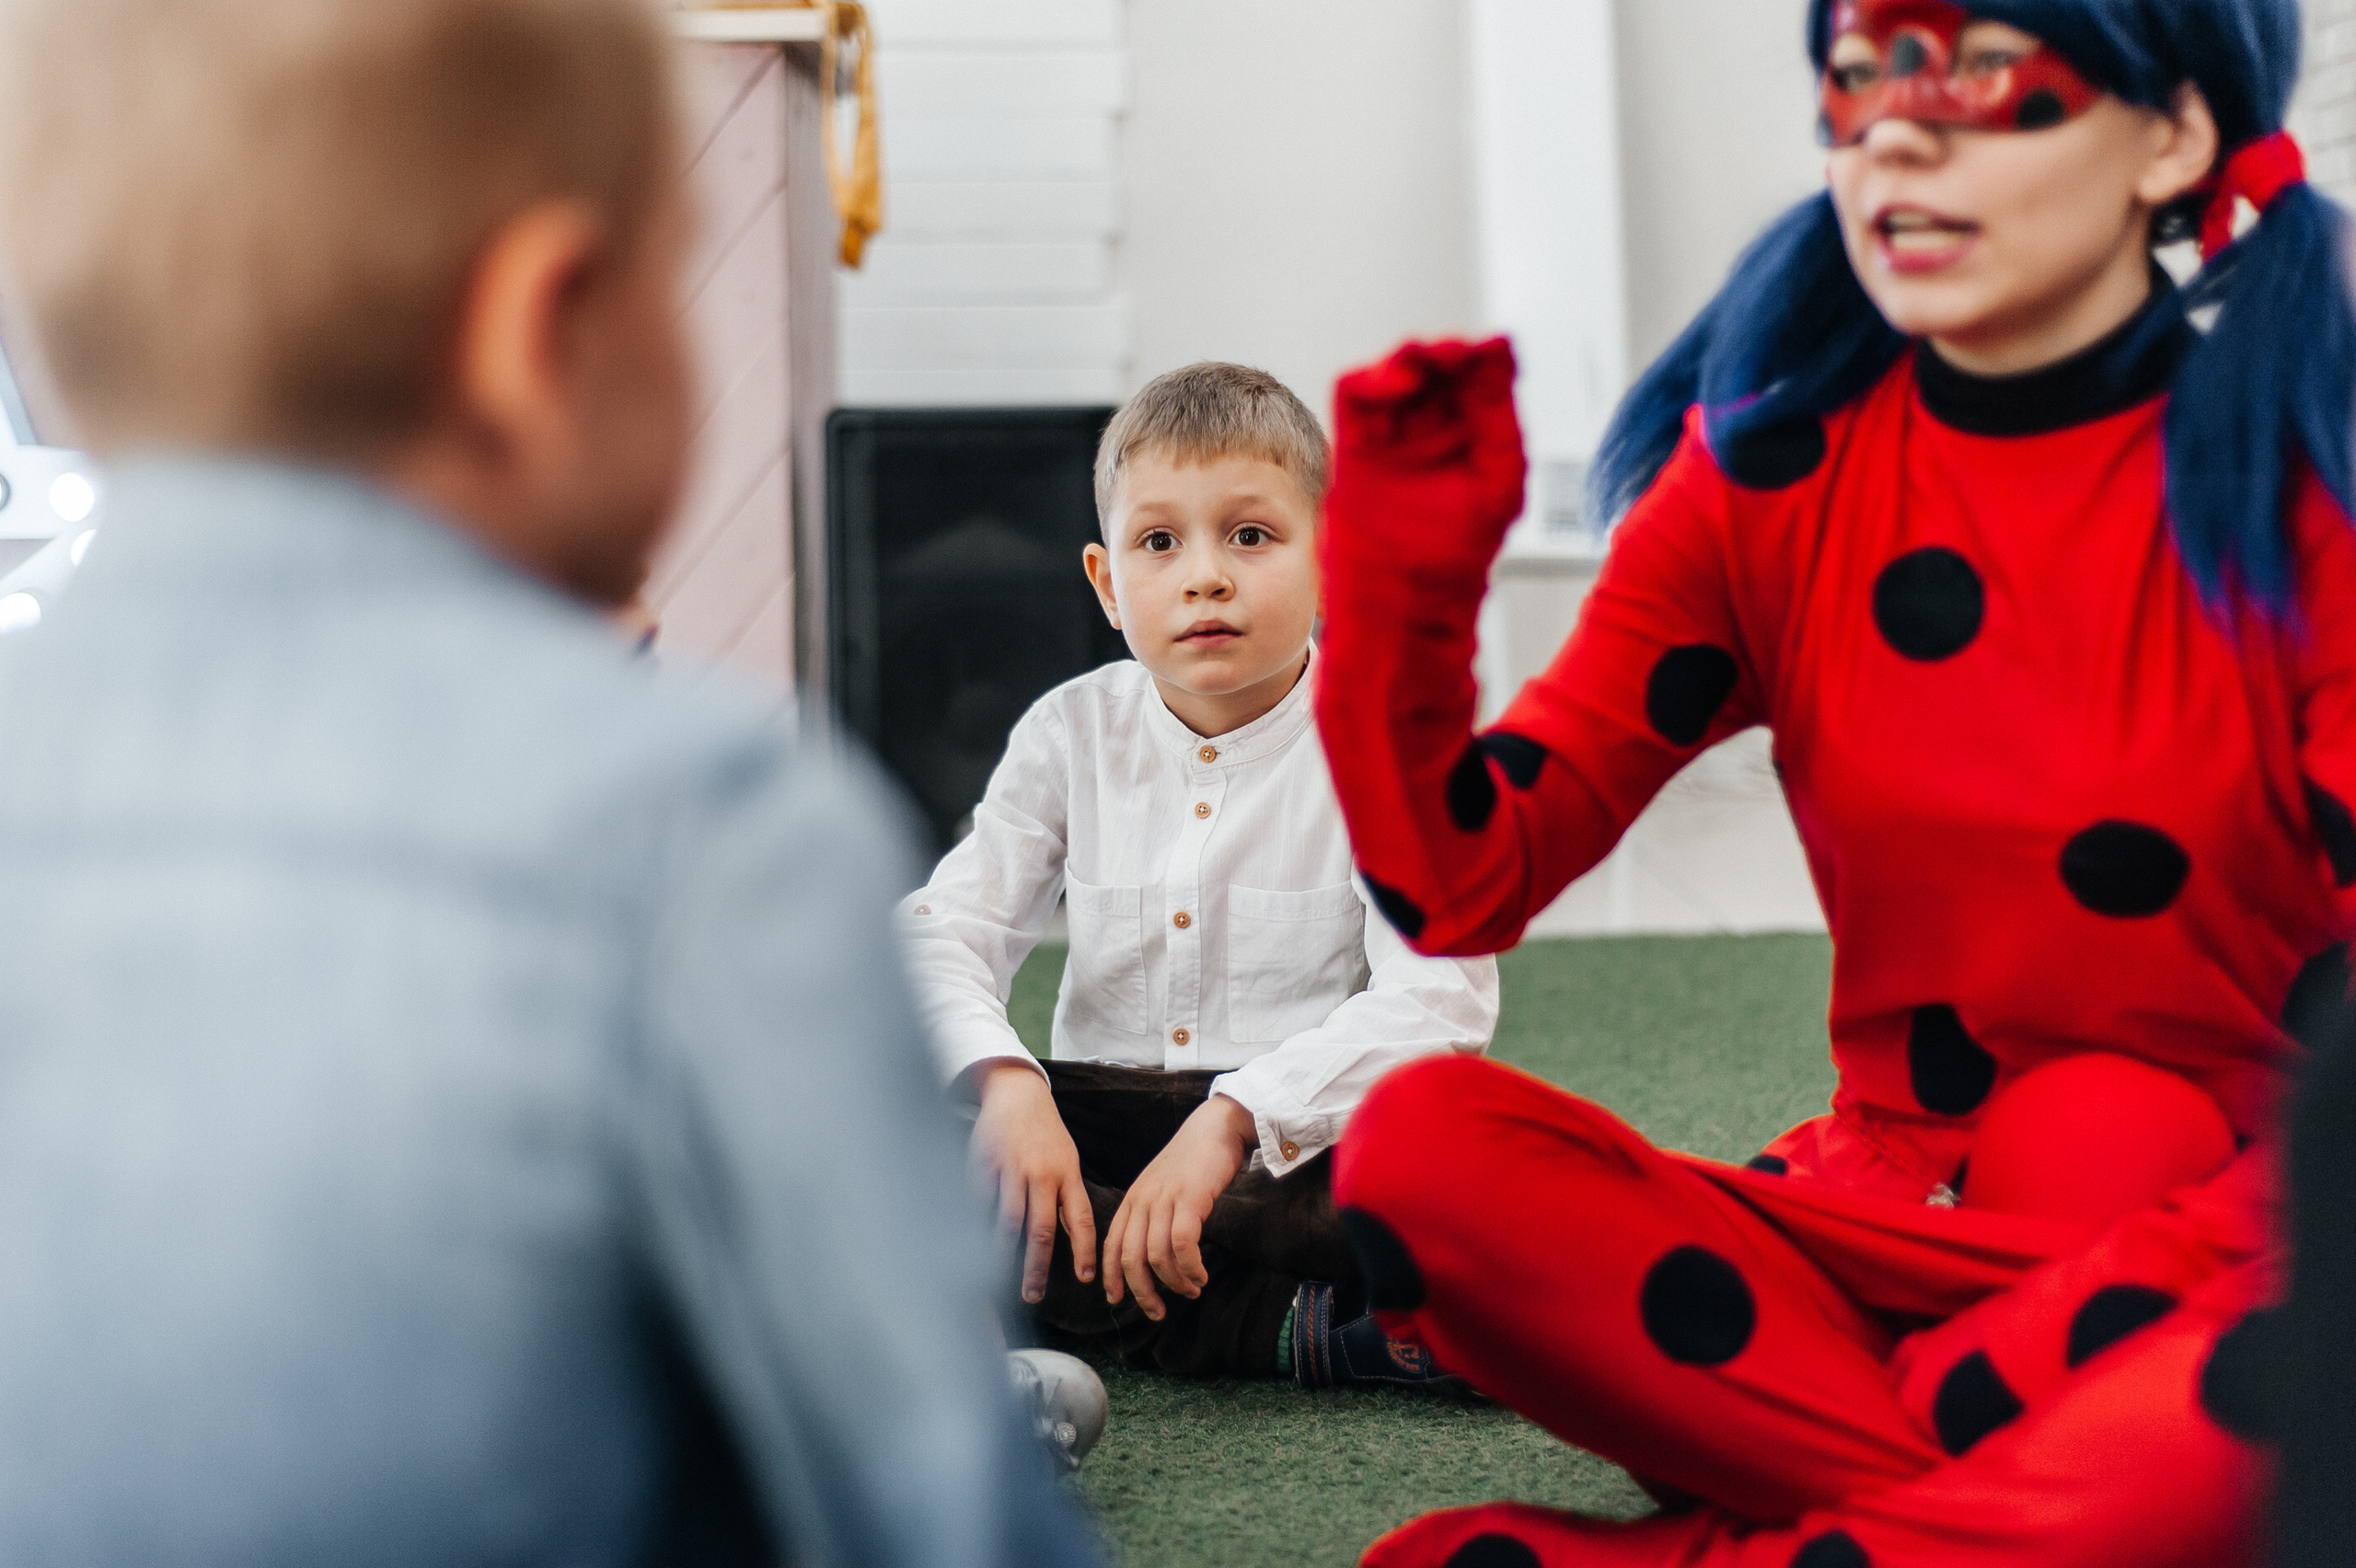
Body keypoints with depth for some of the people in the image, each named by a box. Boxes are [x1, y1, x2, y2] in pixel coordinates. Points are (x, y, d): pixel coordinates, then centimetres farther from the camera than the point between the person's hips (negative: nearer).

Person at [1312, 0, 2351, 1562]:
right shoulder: (1770, 472, 2)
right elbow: (1460, 887, -3)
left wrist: (2084, 1313, -23)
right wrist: (1402, 582, -19)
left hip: (2205, 1271, -3)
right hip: (1886, 1232, 3)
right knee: (1426, 1146, -23)